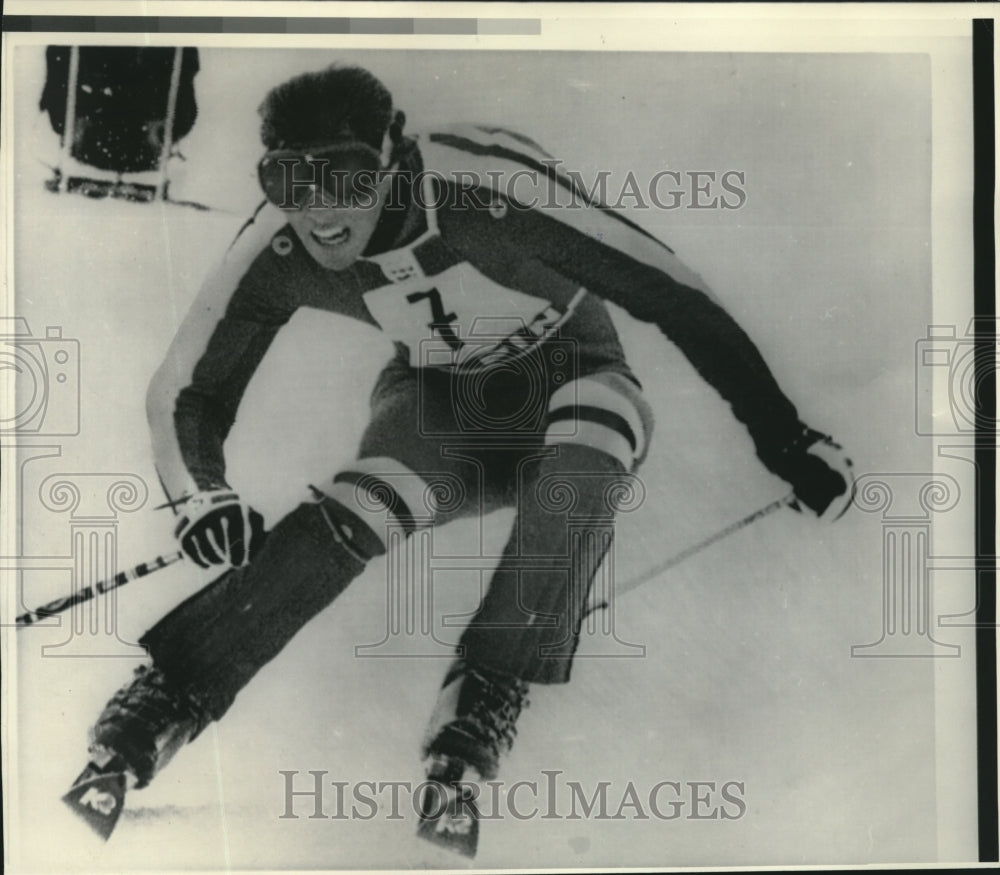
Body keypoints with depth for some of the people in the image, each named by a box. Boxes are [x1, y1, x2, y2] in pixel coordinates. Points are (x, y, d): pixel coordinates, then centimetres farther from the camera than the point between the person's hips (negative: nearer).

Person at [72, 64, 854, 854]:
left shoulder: (488, 184, -33)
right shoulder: (276, 251, -20)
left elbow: (671, 294, -28)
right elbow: (187, 389, -7)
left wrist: (783, 438, -26)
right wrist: (200, 496, -27)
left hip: (570, 372, -1)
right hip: (436, 399, 2)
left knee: (583, 452, -36)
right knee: (357, 510, -27)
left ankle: (489, 696, -30)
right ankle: (167, 698, -18)